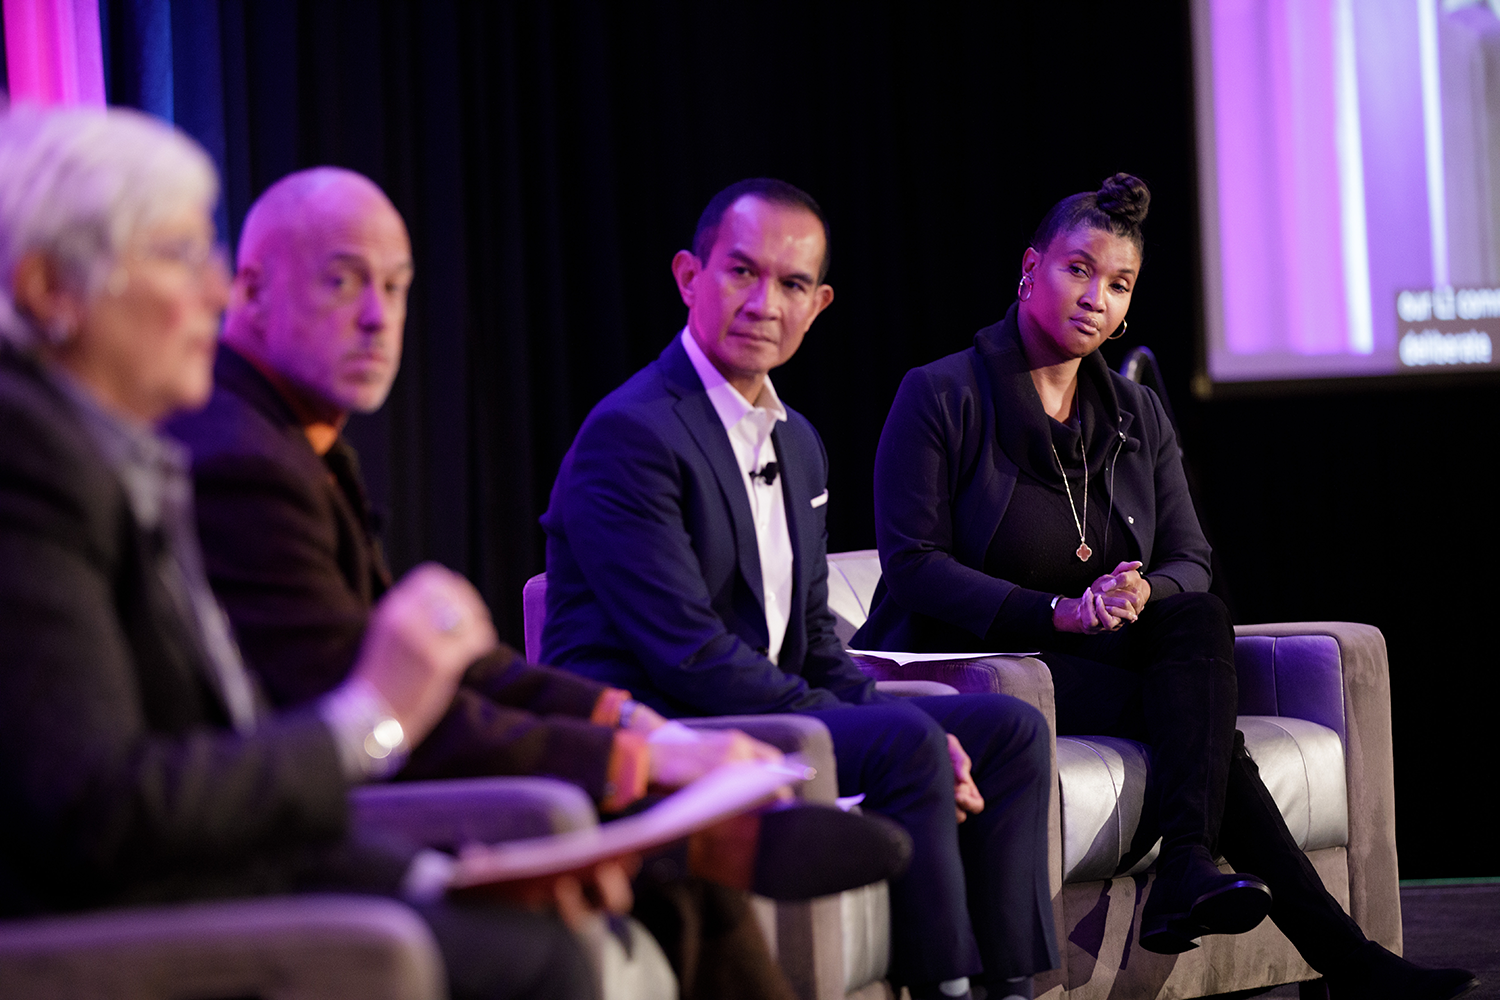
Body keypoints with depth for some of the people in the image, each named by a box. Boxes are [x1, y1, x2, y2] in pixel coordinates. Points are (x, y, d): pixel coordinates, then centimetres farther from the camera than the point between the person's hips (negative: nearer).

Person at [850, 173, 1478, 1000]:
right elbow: (913, 564, -13)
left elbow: (1191, 564, 9)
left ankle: (1186, 873, -36)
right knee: (1206, 720, -25)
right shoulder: (939, 397, -5)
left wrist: (1143, 594, -18)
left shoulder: (1138, 417, 13)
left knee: (1201, 621, -27)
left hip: (1107, 657, 6)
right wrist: (1058, 613, -24)